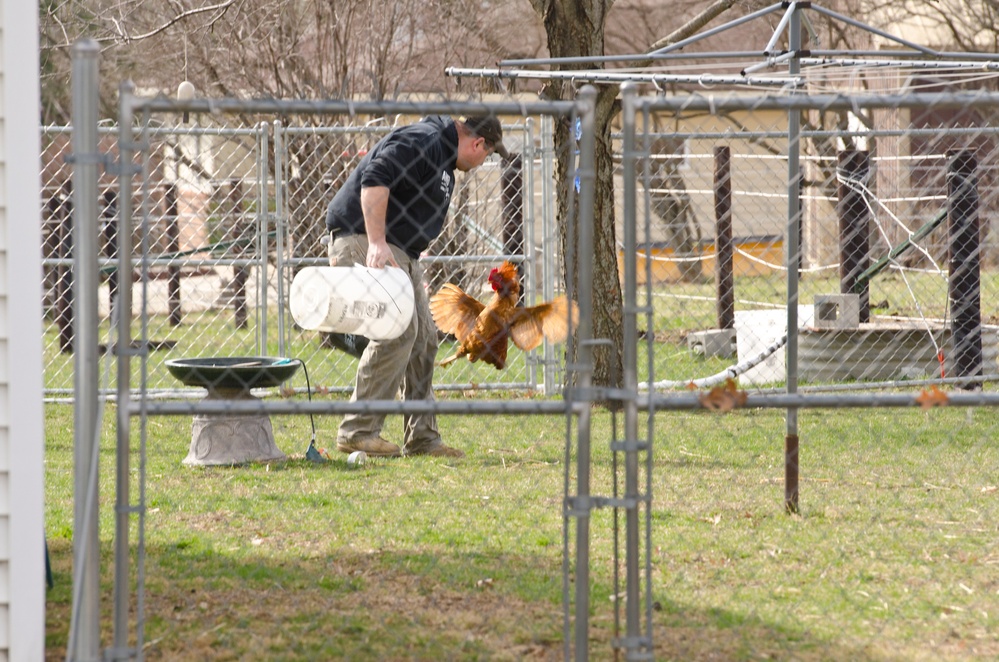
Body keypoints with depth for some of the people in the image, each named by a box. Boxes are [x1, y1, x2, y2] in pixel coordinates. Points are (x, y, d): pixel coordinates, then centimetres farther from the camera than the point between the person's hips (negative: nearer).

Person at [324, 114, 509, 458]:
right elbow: (375, 178, -26)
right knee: (397, 331, -19)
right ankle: (357, 432, -18)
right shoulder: (422, 142, -13)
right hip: (363, 239, -11)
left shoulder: (444, 162, 21)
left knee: (423, 339, 10)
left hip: (399, 253, 11)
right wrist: (376, 243, -33)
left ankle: (421, 437, 16)